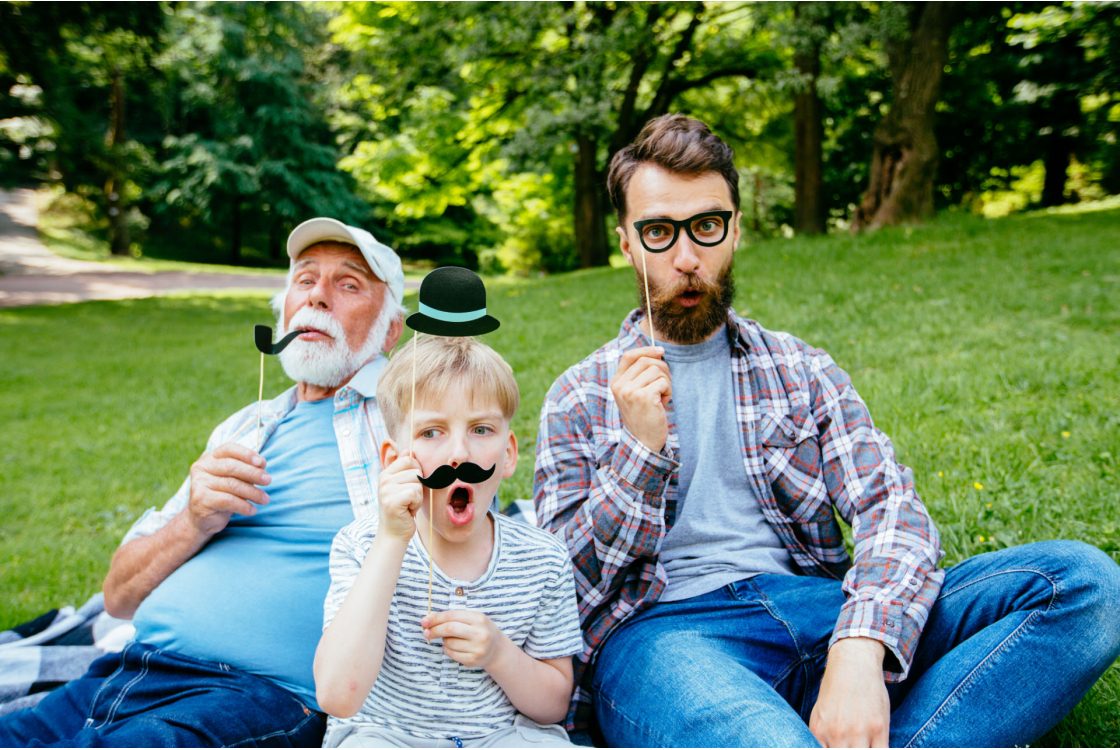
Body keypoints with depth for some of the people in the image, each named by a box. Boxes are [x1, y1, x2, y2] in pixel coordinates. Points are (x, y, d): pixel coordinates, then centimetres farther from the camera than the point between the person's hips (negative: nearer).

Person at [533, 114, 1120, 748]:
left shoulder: (800, 369, 18)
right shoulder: (580, 397, 14)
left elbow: (891, 506, 2)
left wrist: (858, 649, -19)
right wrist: (640, 450, -8)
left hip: (816, 609, 6)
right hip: (662, 630, -5)